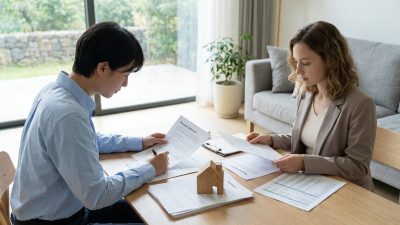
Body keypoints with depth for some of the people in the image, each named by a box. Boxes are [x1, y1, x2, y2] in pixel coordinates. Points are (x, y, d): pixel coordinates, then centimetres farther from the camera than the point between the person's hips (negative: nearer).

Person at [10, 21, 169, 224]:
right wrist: (150, 169, -14)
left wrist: (139, 143, 11)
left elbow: (90, 141, 16)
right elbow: (96, 195, -26)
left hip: (58, 207, 8)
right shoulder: (67, 114, -32)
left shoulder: (58, 90, -3)